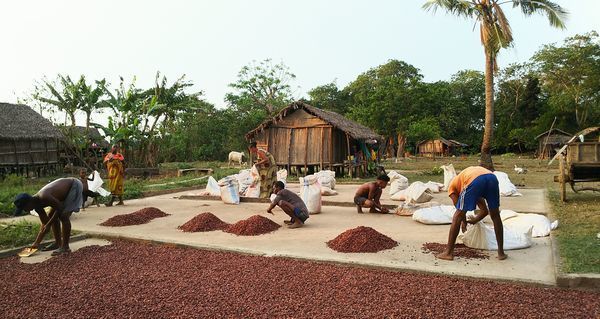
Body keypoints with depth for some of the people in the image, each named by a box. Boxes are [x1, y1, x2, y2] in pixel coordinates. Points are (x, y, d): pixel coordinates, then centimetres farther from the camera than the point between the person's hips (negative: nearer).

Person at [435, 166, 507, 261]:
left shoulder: (452, 185, 33)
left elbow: (460, 211, 24)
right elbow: (485, 210, 43)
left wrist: (464, 221, 39)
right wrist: (474, 220, 49)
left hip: (474, 181, -5)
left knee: (458, 217, 9)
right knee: (495, 216, 24)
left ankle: (449, 252, 12)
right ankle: (501, 252, 31)